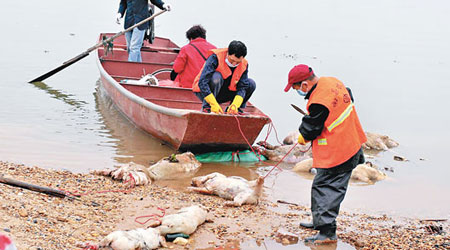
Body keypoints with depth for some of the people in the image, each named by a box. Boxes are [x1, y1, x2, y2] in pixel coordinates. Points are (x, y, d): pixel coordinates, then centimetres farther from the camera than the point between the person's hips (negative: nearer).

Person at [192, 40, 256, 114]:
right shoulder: (215, 57, -26)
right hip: (204, 92, -5)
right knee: (217, 76, -36)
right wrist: (214, 104, -40)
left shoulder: (244, 65, -9)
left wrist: (235, 105, -31)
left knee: (251, 84, -10)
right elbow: (202, 83, -33)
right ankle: (206, 107, -20)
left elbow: (242, 88, -11)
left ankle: (231, 109, 1)